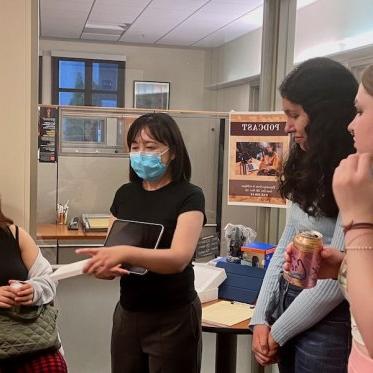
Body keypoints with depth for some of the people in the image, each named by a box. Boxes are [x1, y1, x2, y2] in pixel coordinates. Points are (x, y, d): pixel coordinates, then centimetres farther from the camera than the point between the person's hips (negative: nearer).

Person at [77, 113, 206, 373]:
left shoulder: (189, 196, -12)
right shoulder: (125, 194, 4)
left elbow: (179, 258, -25)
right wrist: (104, 266, -14)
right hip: (127, 312, 5)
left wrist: (125, 253, -38)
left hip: (173, 317, -5)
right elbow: (111, 249, 8)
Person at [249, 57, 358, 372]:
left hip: (327, 321, -7)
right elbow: (287, 243, 7)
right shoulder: (310, 168, 7)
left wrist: (278, 332, -9)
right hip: (288, 301, 7)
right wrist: (261, 317, 0)